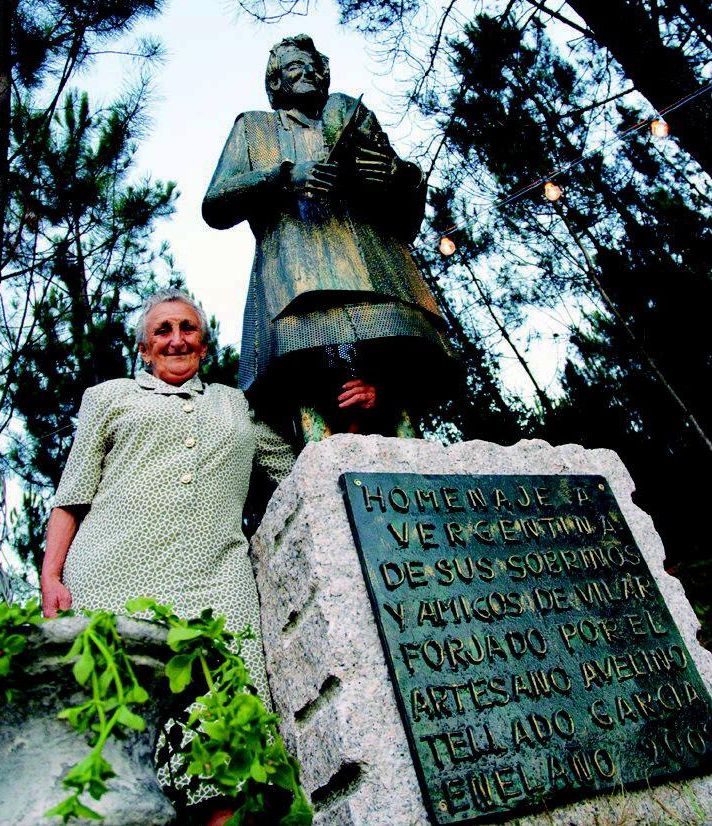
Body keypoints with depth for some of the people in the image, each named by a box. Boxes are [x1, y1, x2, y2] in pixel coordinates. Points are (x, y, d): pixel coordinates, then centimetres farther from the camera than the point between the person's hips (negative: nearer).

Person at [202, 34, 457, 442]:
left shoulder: (355, 118, 36)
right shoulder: (254, 126, 34)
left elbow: (408, 225, 27)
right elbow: (215, 206, 16)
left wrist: (403, 177, 4)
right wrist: (281, 176, -1)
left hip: (376, 267, 2)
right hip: (296, 278, -1)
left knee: (394, 403, -22)